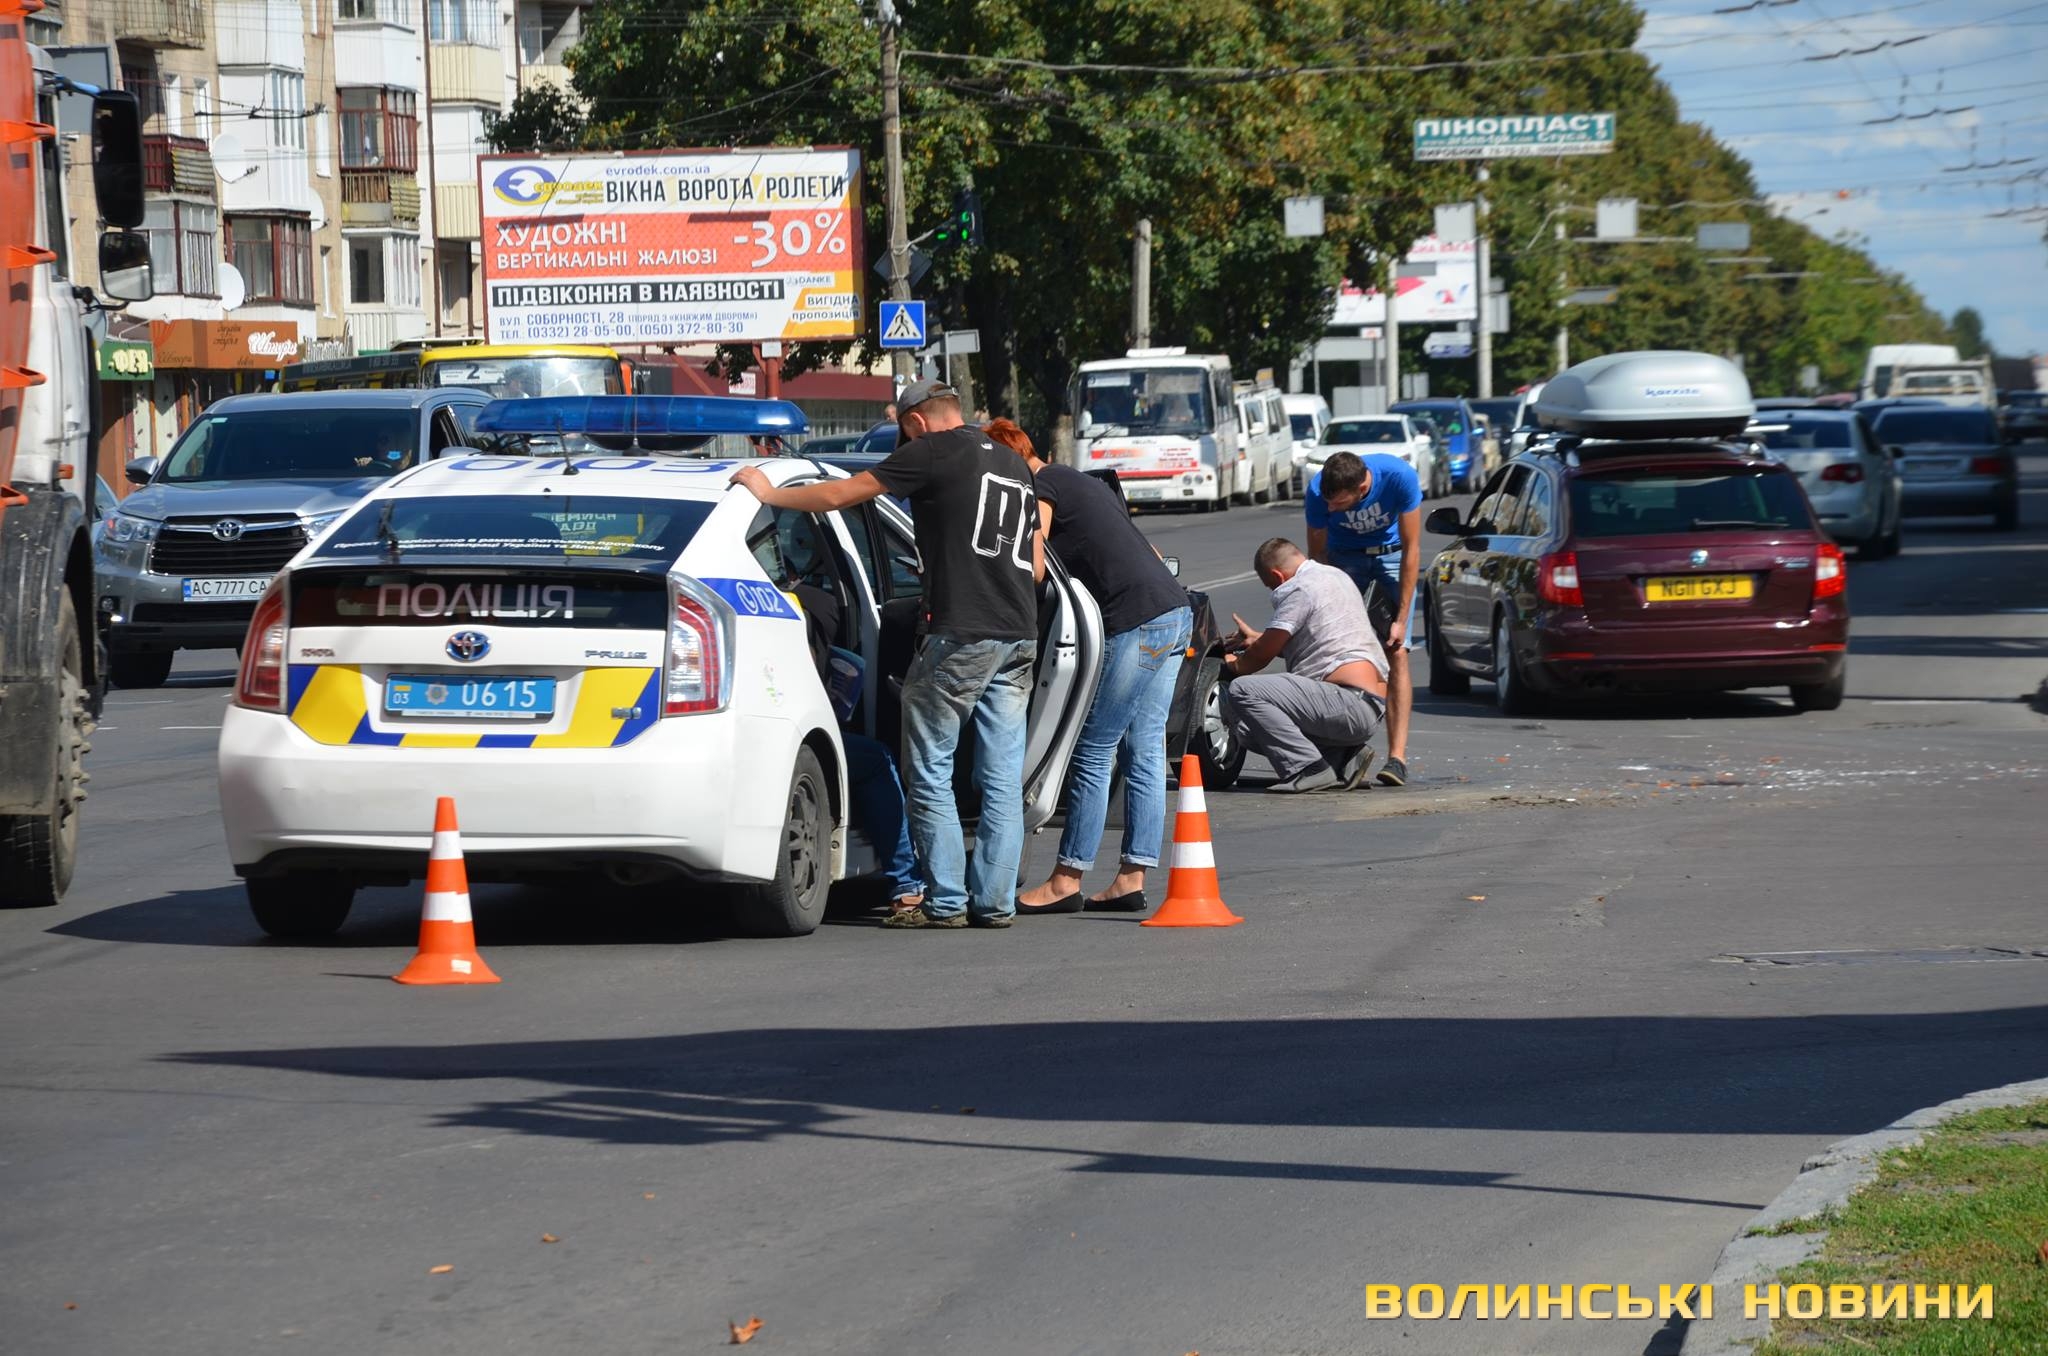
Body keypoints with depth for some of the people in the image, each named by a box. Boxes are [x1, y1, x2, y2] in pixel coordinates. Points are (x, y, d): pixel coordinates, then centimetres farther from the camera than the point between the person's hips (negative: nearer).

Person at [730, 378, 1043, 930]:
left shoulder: (935, 451, -1)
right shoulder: (1014, 466, 21)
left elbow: (839, 495, 1)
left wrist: (770, 493, 13)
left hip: (960, 632, -7)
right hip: (1019, 636, 7)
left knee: (930, 772, 1)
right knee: (1002, 779, 7)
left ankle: (946, 901, 0)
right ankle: (994, 901, 7)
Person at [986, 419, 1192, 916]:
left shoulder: (1040, 489, -5)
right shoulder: (1082, 482, 24)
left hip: (1134, 624, -9)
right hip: (1175, 613, 10)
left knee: (1094, 756, -3)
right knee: (1143, 753, 9)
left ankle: (1066, 881, 1)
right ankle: (1132, 879, 10)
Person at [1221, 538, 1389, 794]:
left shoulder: (1300, 590, -9)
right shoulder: (1336, 576, 21)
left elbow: (1263, 655, -3)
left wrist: (1234, 665, 18)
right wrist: (1257, 638, 39)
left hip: (1352, 703, -10)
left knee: (1242, 690, -18)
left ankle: (1308, 768, -20)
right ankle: (1343, 758, 8)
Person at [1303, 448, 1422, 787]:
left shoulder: (1399, 476, -32)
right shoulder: (1318, 492, -27)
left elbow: (1411, 550, -22)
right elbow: (1317, 556, -12)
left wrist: (1401, 619, -21)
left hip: (1392, 554, -1)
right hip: (1345, 558, 1)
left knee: (1396, 655, -14)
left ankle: (1397, 756, -20)